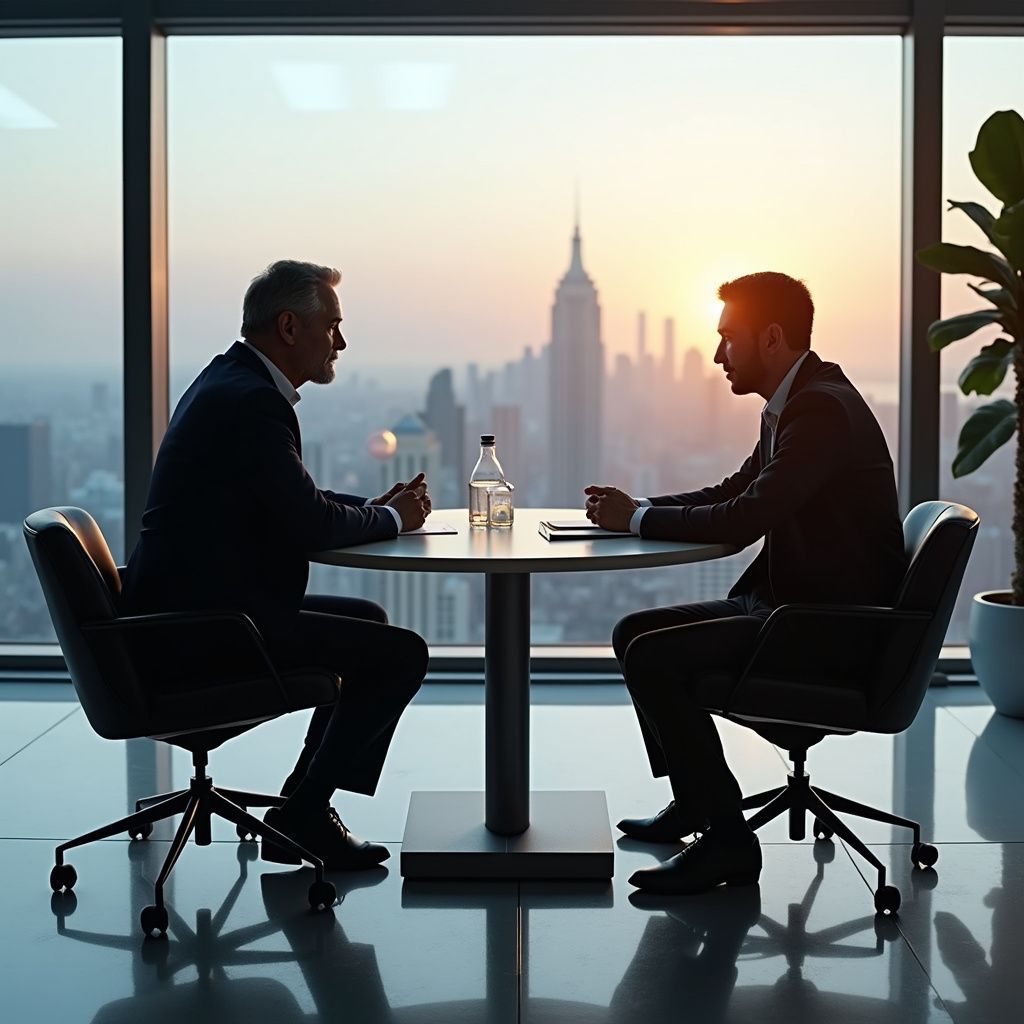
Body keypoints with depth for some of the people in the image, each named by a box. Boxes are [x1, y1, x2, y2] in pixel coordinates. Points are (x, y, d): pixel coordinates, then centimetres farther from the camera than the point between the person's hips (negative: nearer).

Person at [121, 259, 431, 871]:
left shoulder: (234, 381, 14)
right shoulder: (250, 401, -19)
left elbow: (294, 503, 22)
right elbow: (309, 525, -21)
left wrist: (375, 507, 8)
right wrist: (390, 518, -3)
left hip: (205, 607, 11)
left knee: (369, 620, 24)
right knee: (401, 652, -9)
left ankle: (304, 804, 24)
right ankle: (302, 817, 1)